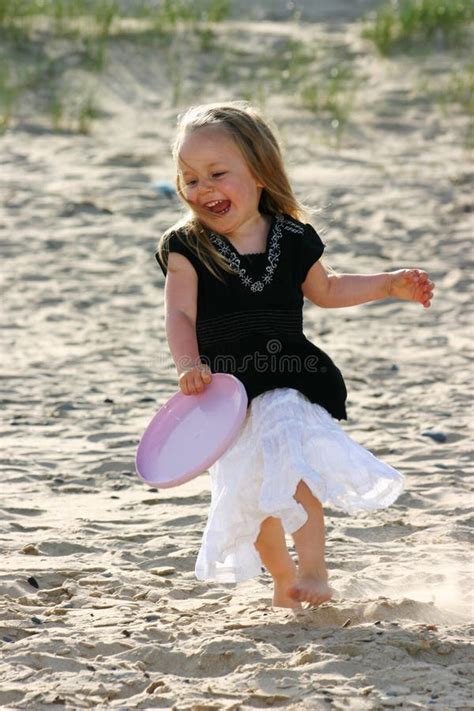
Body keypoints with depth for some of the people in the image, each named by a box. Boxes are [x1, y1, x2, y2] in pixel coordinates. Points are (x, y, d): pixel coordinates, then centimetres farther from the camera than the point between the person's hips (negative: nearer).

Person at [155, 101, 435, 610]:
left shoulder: (292, 239, 1)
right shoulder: (187, 249, -6)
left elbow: (326, 290, 19)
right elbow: (179, 314, -15)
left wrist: (390, 284, 14)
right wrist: (189, 366, -32)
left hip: (291, 381, -1)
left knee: (293, 470, -22)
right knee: (251, 492, 10)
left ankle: (312, 572, -17)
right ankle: (281, 576, 31)